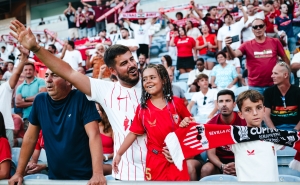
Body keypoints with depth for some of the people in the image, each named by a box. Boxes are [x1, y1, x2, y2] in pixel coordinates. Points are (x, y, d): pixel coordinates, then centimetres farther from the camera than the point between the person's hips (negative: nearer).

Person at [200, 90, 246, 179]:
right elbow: (211, 153, -10)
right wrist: (222, 166, -30)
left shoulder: (244, 121, -13)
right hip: (220, 160, 1)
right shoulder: (211, 124, -11)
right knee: (206, 169, -28)